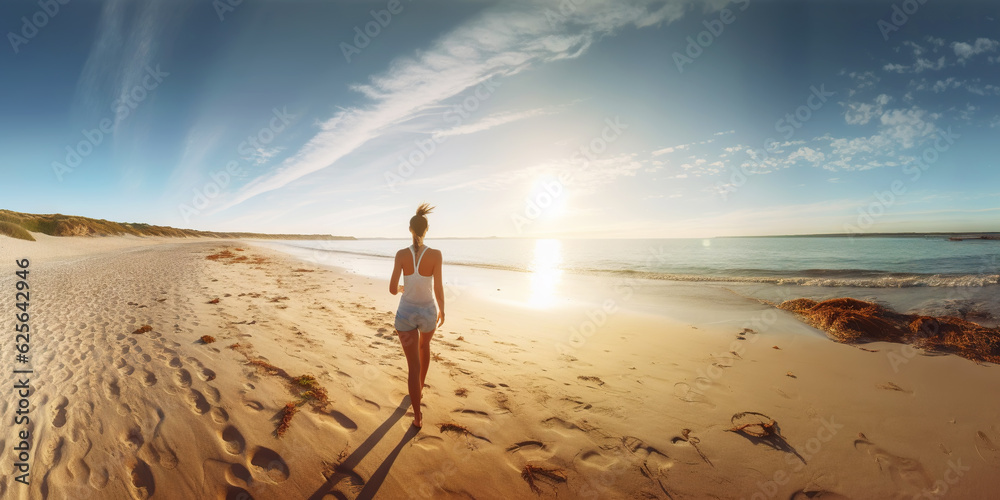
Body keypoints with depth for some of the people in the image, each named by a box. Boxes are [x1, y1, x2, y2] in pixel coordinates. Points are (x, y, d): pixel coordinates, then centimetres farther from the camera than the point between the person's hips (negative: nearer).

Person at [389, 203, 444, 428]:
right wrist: (442, 310, 3)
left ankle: (418, 417, 12)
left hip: (405, 314, 0)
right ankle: (421, 384, 54)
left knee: (413, 366, 10)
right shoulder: (435, 254, -18)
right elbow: (438, 289, -15)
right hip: (428, 312, 0)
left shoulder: (401, 254, -13)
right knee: (424, 345, 34)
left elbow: (393, 289, -13)